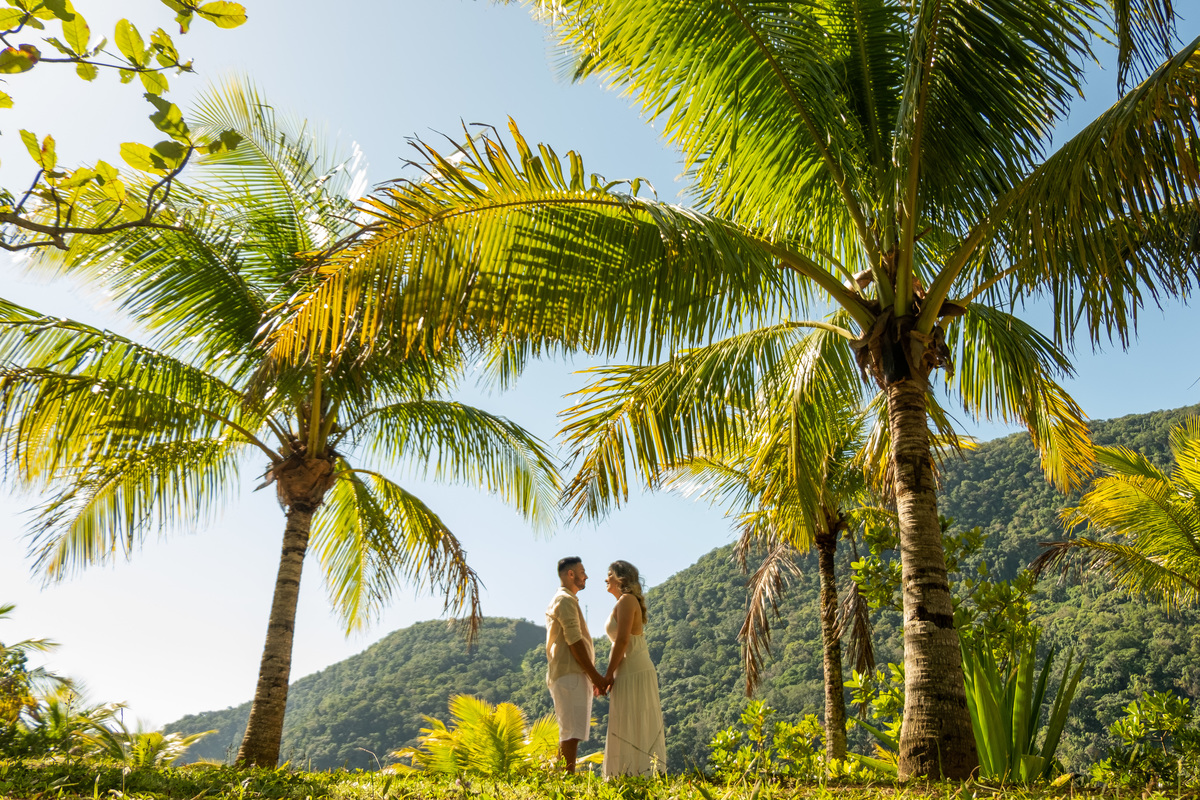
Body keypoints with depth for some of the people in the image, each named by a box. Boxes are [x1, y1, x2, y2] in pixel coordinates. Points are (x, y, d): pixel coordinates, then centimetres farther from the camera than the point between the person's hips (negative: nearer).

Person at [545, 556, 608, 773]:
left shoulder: (563, 600, 23)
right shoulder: (565, 600, -10)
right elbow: (574, 642, -17)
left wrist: (592, 676, 22)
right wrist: (595, 675, -14)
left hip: (572, 675, 11)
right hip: (569, 674, -11)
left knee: (568, 732, 13)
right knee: (572, 732, -12)